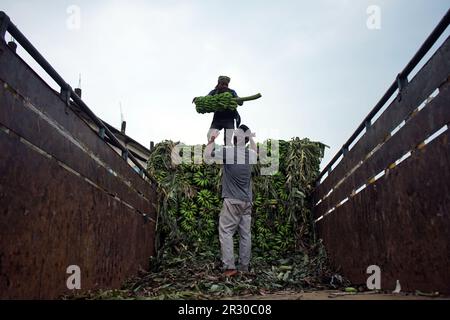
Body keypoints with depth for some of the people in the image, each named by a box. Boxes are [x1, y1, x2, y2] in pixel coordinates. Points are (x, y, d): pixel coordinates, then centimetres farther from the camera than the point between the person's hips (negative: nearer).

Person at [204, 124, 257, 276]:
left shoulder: (228, 151, -10)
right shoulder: (251, 154, 5)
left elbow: (207, 154, 3)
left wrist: (212, 140, 16)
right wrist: (251, 137, 35)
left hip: (232, 201, -5)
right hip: (247, 201, 6)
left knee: (226, 232, -2)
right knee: (245, 234, 8)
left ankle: (229, 266, -9)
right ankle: (244, 265, 13)